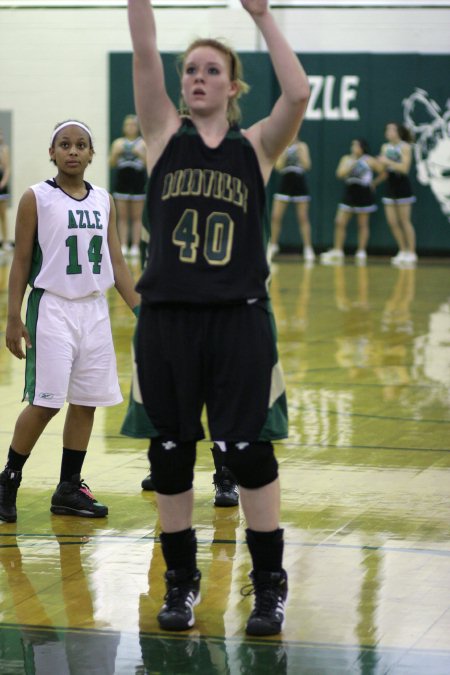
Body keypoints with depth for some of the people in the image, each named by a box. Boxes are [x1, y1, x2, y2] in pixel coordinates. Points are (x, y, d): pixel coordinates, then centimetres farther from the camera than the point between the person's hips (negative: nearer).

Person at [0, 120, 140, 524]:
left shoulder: (104, 201, 9)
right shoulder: (37, 199, -4)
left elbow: (117, 262, 12)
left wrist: (141, 310, 5)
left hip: (94, 309, 5)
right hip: (52, 308, -5)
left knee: (86, 402, 6)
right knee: (44, 403, -8)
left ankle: (69, 489, 15)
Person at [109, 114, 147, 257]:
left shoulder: (143, 143, 1)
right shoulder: (118, 142, 7)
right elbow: (112, 163, 2)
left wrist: (140, 153, -21)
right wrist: (116, 153, -15)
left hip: (138, 182, -2)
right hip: (122, 182, 2)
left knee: (137, 217, 3)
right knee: (122, 216, 2)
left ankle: (135, 246, 5)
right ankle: (123, 246, 4)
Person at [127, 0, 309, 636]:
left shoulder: (256, 146, 3)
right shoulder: (165, 135, 6)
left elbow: (299, 93, -15)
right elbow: (144, 55, -5)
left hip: (239, 319, -2)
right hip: (167, 317, 2)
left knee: (249, 452, 1)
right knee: (170, 453, 8)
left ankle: (270, 585, 14)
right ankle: (181, 580, 24)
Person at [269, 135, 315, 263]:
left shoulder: (302, 146, 0)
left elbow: (307, 165, -10)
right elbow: (278, 166, -6)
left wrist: (299, 152, -18)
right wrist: (284, 154, -19)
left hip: (299, 184, -1)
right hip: (285, 182, 1)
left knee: (303, 218, -1)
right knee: (276, 217, -3)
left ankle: (308, 249, 1)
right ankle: (273, 245, 12)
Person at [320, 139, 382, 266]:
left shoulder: (369, 161, -5)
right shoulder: (346, 159, 6)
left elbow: (384, 172, -3)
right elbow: (340, 174, -9)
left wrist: (373, 183, 0)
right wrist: (351, 165, -18)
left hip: (364, 194, -4)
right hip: (349, 194, 4)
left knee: (362, 224, 3)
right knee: (340, 222, -2)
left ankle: (361, 253, 8)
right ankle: (337, 252, 2)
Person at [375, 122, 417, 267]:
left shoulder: (405, 147, -8)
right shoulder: (385, 147, 9)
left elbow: (404, 168, -18)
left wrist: (388, 161, -19)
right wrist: (375, 182, 7)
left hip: (402, 187, -6)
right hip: (390, 186, 6)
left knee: (405, 221, -3)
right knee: (392, 222, 4)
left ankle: (411, 253, 5)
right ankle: (403, 251, 16)